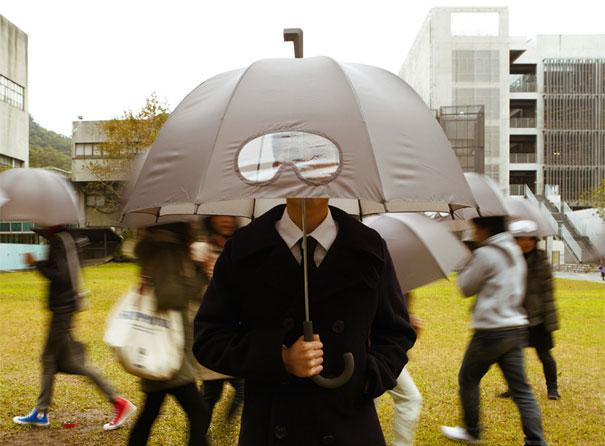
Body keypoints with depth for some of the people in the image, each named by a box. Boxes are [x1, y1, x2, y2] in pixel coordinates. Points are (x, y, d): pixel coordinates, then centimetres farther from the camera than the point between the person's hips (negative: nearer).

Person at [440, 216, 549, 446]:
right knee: (520, 388, 8)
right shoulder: (515, 252, 12)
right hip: (516, 327, 7)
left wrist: (468, 263, 10)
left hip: (491, 331, -7)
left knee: (468, 379, 13)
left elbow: (465, 287, -5)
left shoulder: (485, 254, -14)